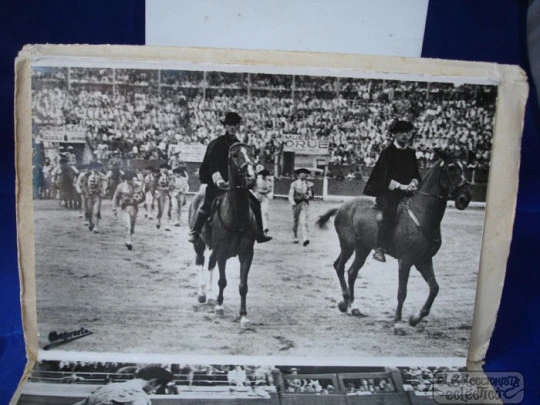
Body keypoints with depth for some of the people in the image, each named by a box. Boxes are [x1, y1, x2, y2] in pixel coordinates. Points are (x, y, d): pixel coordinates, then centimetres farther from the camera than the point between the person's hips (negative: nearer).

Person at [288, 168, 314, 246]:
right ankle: (295, 237, 28)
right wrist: (292, 202, -17)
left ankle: (306, 238, -23)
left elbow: (311, 195, 11)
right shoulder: (294, 184, 4)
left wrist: (308, 196, -12)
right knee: (295, 221, 10)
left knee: (304, 221, -14)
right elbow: (290, 195, 0)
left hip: (305, 204, 0)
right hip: (296, 204, 0)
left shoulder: (309, 184, 8)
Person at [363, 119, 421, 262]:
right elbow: (385, 178, -11)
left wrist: (413, 183, -8)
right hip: (386, 192, -6)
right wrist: (400, 186, -22)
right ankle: (379, 249, -31)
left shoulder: (411, 153, 14)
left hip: (406, 191, 6)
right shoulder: (388, 152, -3)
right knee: (390, 213, -33)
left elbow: (416, 175, 14)